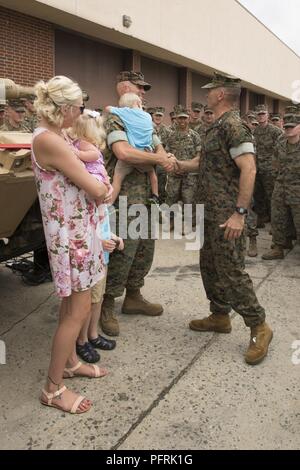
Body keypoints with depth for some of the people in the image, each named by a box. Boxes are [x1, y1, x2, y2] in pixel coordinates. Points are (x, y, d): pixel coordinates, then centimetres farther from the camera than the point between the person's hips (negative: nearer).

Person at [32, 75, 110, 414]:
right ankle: (53, 388, 14)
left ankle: (69, 362, 38)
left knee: (71, 304, 20)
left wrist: (97, 188, -5)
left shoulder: (51, 136, 10)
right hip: (70, 235, -10)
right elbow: (96, 190, -20)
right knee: (79, 310, -1)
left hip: (76, 230, 10)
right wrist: (103, 188, 1)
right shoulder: (50, 140, -22)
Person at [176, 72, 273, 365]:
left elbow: (249, 169, -24)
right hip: (210, 212, 10)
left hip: (226, 216, -10)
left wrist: (240, 213, -27)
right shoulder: (217, 127, 16)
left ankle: (259, 327, 7)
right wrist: (177, 164, 24)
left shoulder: (234, 126, -16)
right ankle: (219, 317, 30)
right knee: (210, 267, 16)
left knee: (231, 270, -7)